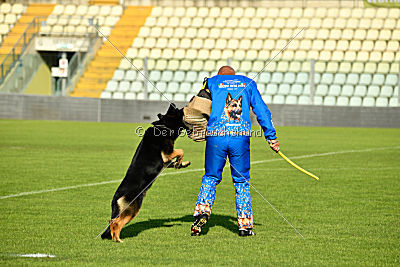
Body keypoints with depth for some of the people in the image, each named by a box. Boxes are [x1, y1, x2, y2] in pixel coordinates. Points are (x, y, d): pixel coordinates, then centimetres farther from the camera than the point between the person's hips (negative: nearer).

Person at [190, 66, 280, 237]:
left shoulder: (212, 82, 17)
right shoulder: (248, 83, 18)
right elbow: (262, 112, 13)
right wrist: (272, 138, 13)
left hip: (215, 135, 0)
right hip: (241, 137, 0)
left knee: (211, 177, 16)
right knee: (241, 180, 12)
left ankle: (202, 211, -5)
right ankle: (245, 225, 10)